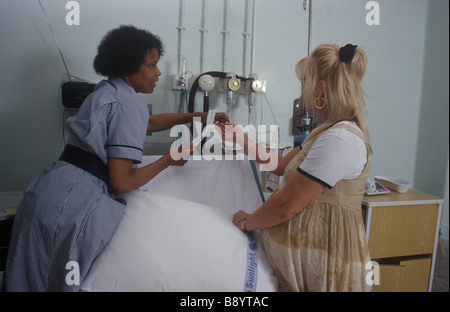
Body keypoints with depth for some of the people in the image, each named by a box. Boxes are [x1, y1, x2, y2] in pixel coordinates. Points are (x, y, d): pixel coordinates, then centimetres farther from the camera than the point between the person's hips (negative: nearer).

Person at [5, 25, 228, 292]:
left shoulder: (108, 91, 15)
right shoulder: (127, 104, -14)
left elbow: (148, 122, 32)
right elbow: (121, 182, -17)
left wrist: (195, 117, 26)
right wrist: (169, 160, -5)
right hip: (72, 205, -9)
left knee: (37, 276, 20)